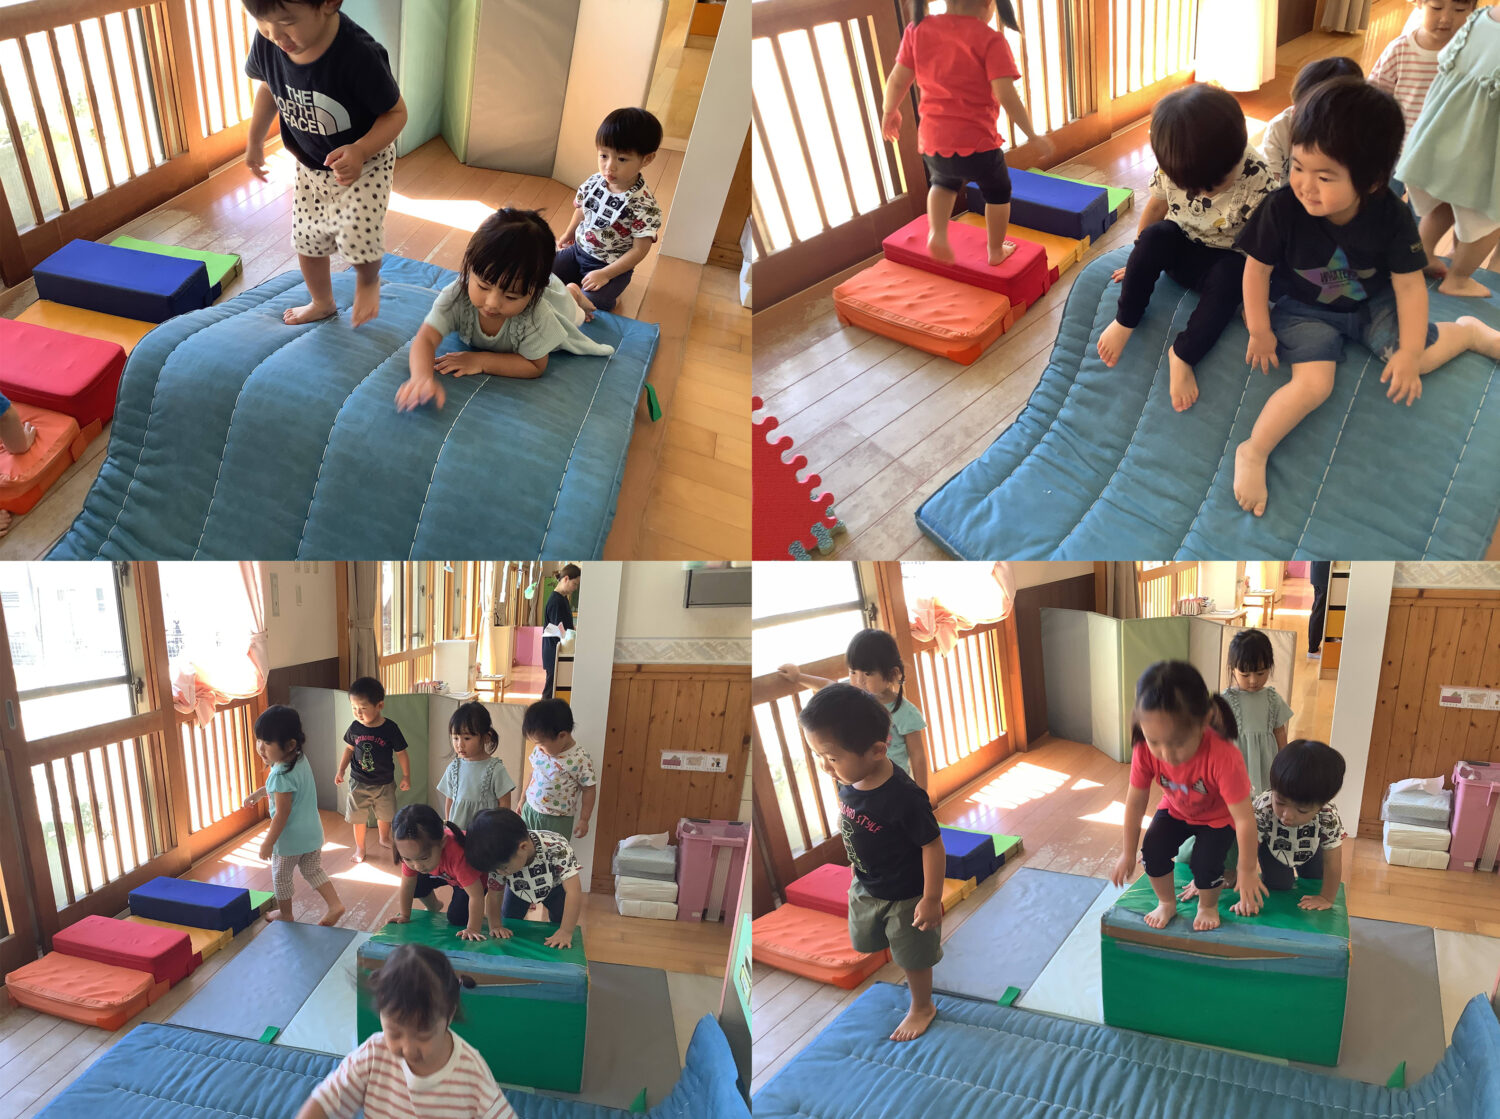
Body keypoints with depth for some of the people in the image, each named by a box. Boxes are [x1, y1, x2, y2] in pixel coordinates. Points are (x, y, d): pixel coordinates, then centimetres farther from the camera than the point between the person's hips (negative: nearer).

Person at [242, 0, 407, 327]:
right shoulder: (267, 41, -21)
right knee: (307, 239, 15)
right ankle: (321, 303, 45)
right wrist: (255, 140, 9)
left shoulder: (359, 54, -37)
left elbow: (396, 112, -24)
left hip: (366, 163, -5)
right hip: (310, 165, 5)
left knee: (357, 237, -19)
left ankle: (368, 281, 19)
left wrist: (360, 151, -39)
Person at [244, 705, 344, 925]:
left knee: (280, 876, 17)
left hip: (290, 838, -8)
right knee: (313, 872, 22)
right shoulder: (300, 759, -2)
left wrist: (268, 842, -15)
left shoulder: (281, 775, -28)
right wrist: (258, 793, 21)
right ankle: (335, 904, 12)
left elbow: (282, 814, -24)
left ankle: (285, 913, 33)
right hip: (313, 832, 8)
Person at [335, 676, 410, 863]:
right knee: (359, 818, 8)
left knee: (385, 815, 18)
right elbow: (349, 749, 7)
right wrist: (341, 771, 7)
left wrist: (406, 776, -3)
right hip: (359, 783, 1)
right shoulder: (355, 728, -11)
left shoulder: (390, 729, -18)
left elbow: (401, 753, -7)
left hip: (384, 784, -1)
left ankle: (384, 838, 44)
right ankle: (359, 847, 28)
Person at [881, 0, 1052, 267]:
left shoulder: (918, 29, -2)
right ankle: (996, 251, 38)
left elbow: (897, 80, 3)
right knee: (998, 192, 26)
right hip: (976, 143, -3)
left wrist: (890, 112, 21)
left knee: (943, 182, 35)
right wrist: (1033, 136, -9)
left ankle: (937, 233, 13)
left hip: (932, 141, 4)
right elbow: (1007, 96, -18)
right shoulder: (990, 39, -12)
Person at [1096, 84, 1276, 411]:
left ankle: (1183, 353, -27)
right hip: (1180, 249, 2)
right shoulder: (1172, 166, -18)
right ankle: (1126, 320, -14)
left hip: (1225, 261, -2)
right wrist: (1141, 262, 7)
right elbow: (1157, 205, -1)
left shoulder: (1256, 179, -27)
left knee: (1231, 273, -36)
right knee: (1156, 235, -30)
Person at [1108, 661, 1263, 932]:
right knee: (1153, 850, -16)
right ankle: (1166, 902, 14)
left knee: (1204, 863, -19)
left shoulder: (1223, 757, -44)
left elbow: (1244, 818, -33)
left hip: (1218, 816, -3)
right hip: (1175, 809, 3)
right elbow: (1135, 801, -17)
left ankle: (1208, 906, 15)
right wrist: (1128, 854, -7)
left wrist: (1247, 871, -23)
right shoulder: (1145, 749, -33)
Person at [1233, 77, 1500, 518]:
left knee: (1422, 357, -4)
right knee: (1314, 384, -24)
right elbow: (1257, 268, -14)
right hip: (1305, 310, -2)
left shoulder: (1390, 215, -23)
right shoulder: (1282, 208, -29)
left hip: (1371, 303, 2)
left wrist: (1410, 353, -14)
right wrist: (1260, 331, -11)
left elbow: (1409, 284, -14)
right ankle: (1252, 453, -15)